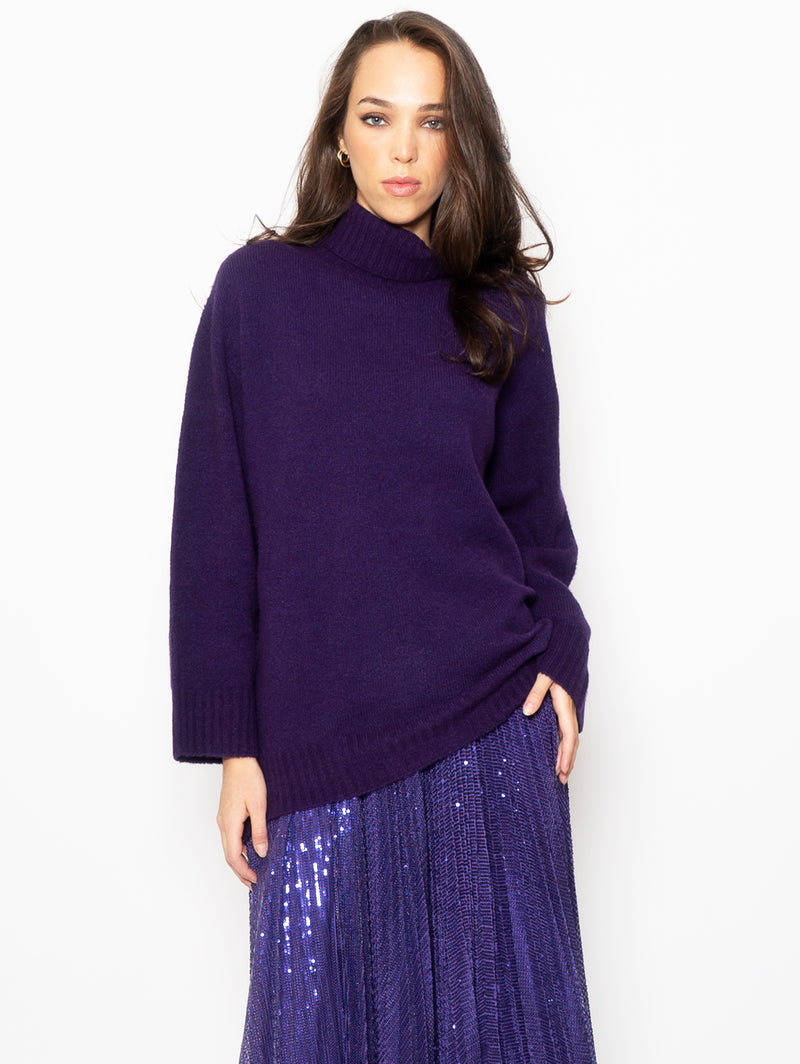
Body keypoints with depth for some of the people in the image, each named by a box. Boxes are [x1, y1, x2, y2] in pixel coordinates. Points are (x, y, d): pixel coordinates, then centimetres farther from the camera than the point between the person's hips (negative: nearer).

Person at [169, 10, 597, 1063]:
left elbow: (530, 503, 13)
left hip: (492, 724, 2)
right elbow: (218, 526, 0)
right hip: (320, 736, -1)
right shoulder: (260, 288, 0)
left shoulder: (503, 306, 5)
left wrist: (560, 656, -5)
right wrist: (233, 741, -3)